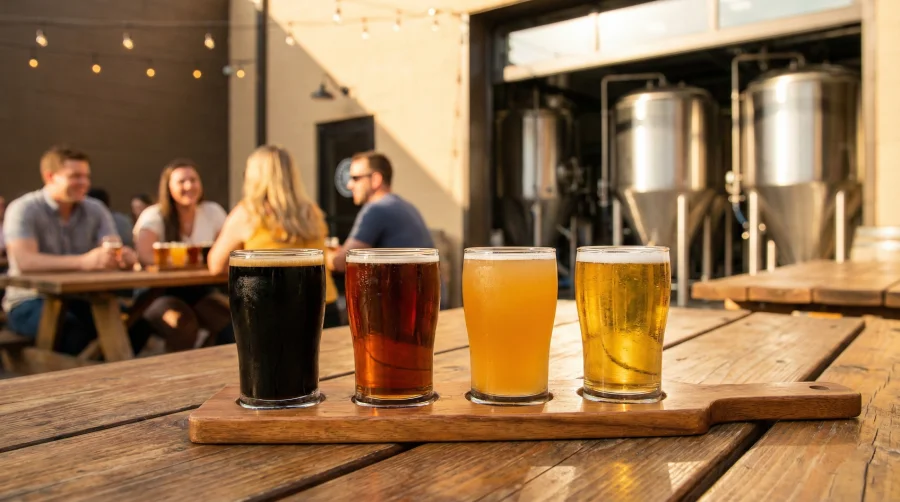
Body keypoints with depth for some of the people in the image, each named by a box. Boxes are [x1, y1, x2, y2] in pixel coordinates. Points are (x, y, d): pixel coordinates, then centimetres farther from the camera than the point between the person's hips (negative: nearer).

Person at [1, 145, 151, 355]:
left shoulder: (96, 210, 5)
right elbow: (24, 261, -25)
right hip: (31, 302, -4)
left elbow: (115, 253, -5)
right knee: (75, 331, -36)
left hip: (80, 298, 4)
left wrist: (125, 257, -32)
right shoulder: (23, 209, -9)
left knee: (138, 323, -22)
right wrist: (83, 262, -40)